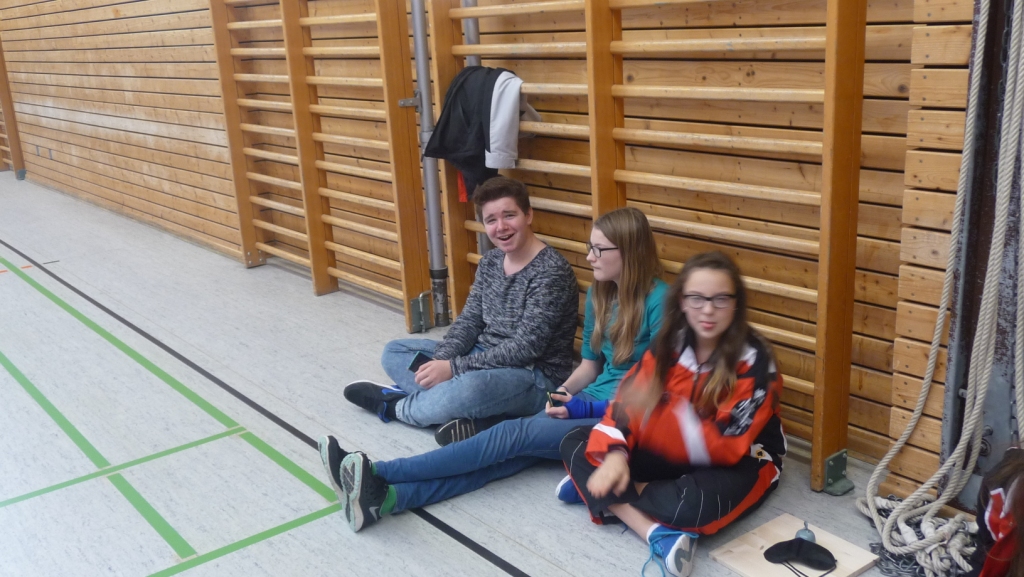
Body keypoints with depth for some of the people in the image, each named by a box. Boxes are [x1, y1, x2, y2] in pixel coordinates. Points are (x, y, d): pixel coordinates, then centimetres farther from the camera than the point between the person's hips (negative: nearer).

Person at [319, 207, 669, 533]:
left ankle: (378, 474, -34)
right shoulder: (599, 293, 10)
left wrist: (588, 408, -17)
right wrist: (565, 392, -3)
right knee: (511, 456, -19)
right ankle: (385, 497, -40)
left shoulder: (659, 302, -14)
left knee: (515, 434, -26)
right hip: (590, 406, 6)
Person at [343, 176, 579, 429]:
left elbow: (526, 347, -24)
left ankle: (395, 406, -10)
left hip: (536, 376, -8)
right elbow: (469, 321, 6)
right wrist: (440, 361, -14)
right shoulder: (490, 262, 5)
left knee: (470, 388, -39)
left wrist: (453, 368, -24)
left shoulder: (551, 272, -20)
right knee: (395, 351, 8)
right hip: (484, 358, 9)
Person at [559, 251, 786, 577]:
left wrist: (659, 412, -40)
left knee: (694, 502, -42)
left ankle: (599, 493, -15)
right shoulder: (670, 342, -5)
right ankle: (656, 532, -29)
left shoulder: (754, 360, -21)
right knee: (574, 444, -10)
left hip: (741, 462, -6)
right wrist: (615, 454, -25)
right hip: (675, 453, 6)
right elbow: (627, 400, -6)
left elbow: (727, 446, -28)